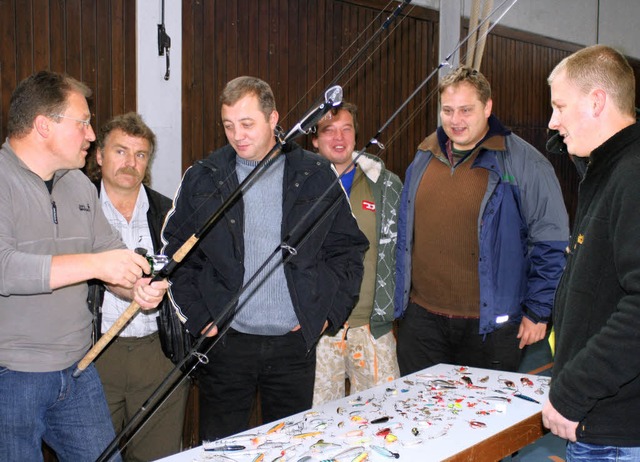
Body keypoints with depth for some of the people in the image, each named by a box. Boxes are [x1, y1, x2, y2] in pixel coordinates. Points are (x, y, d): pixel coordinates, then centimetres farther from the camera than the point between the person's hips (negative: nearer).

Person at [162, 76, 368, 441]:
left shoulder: (316, 176, 2)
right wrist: (199, 317, -3)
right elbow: (178, 254, 6)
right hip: (226, 341, 0)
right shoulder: (203, 180, 2)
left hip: (295, 342, 1)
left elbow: (348, 248, 6)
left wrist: (330, 313, -2)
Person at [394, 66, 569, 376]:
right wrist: (400, 298, 18)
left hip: (489, 324, -4)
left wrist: (538, 312, -7)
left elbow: (552, 243, -5)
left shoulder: (524, 163, -7)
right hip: (421, 318, 4)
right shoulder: (423, 158, 9)